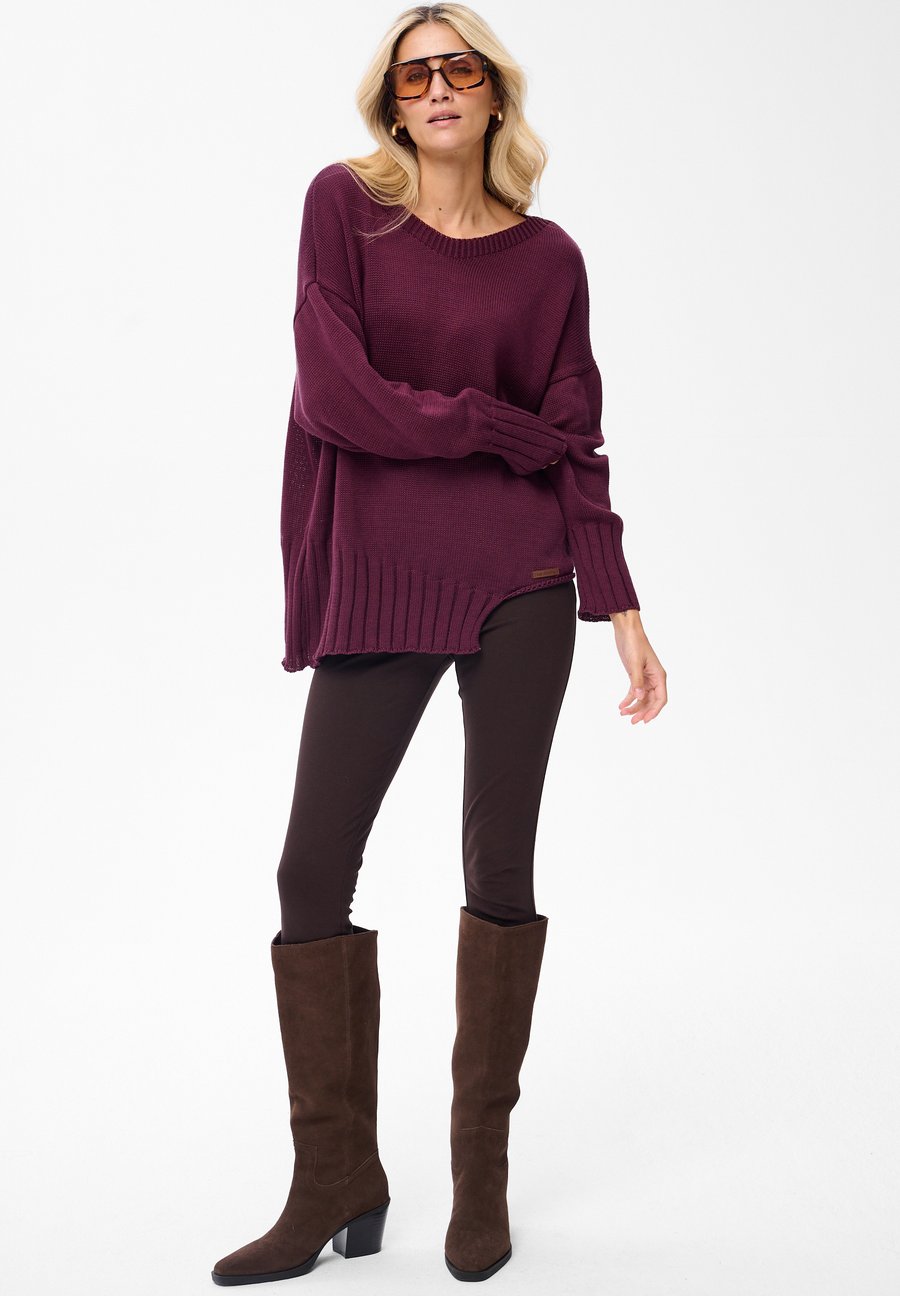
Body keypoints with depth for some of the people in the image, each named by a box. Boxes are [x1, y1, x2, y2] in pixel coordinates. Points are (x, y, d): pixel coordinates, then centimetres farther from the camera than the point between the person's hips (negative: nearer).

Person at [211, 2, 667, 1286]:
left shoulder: (548, 257, 7)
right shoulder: (344, 201, 3)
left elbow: (576, 450, 5)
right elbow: (334, 395, -9)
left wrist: (625, 615, -1)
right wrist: (498, 427, -3)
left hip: (517, 583, 1)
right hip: (373, 586, 0)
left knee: (498, 860, 4)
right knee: (313, 868, -2)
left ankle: (483, 1172, 19)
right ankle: (337, 1184, 12)